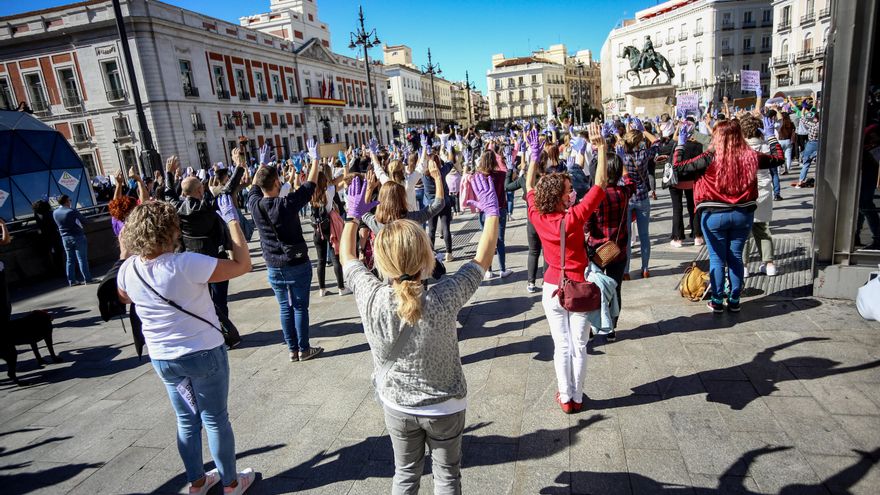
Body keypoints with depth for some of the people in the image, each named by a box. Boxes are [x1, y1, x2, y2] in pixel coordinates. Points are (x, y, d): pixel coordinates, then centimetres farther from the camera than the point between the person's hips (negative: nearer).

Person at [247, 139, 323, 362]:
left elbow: (254, 186, 16)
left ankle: (292, 349, 20)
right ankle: (304, 349, 15)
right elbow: (310, 184, -8)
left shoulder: (254, 204, -7)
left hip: (273, 267, 4)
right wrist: (315, 159, 3)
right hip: (297, 264, -4)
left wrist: (261, 164, 28)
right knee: (300, 307, 6)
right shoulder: (287, 203, -19)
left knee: (285, 308, 13)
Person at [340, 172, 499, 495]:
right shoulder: (444, 299, -30)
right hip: (445, 407, -2)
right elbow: (483, 259, -14)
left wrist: (353, 216, 7)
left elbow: (347, 257, -4)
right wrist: (492, 211, -5)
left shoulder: (370, 298, -25)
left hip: (396, 406, 2)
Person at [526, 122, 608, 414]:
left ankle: (565, 398, 22)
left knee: (561, 346, 13)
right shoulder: (574, 217, -19)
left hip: (552, 288, 3)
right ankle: (577, 397, 23)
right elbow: (600, 184, -15)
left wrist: (533, 156, 12)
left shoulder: (537, 217, -9)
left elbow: (529, 187, 8)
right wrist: (601, 148, -14)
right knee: (579, 347, 11)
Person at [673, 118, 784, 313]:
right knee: (736, 257, 13)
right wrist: (771, 136, 28)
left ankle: (717, 301, 12)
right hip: (743, 214, 4)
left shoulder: (710, 158, -15)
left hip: (715, 215, -3)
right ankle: (734, 301, 22)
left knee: (717, 259, 6)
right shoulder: (751, 157, -2)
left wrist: (680, 144, 2)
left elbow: (678, 167, -11)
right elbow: (779, 158, 16)